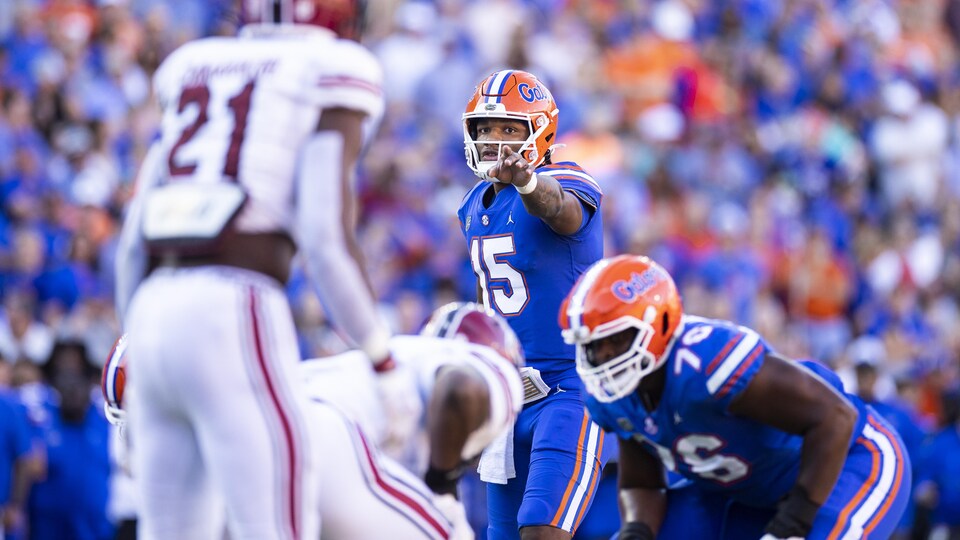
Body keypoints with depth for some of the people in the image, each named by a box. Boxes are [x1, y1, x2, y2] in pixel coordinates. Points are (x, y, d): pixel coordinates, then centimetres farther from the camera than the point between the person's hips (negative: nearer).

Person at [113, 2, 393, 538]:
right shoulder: (329, 77, 3)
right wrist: (384, 366, 0)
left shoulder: (195, 75, 22)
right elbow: (328, 239, -8)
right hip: (235, 319, -7)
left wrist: (139, 357, 28)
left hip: (154, 312, 7)